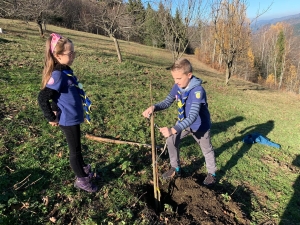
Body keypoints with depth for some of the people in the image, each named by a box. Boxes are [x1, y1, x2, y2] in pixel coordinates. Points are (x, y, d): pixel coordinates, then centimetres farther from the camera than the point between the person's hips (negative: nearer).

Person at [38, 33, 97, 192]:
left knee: (76, 147, 25)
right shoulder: (58, 75, -23)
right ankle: (81, 179, 28)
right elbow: (42, 98, -25)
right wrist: (51, 118, -17)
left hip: (74, 117, 8)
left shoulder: (66, 70, 4)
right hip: (68, 120, -8)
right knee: (75, 149, 9)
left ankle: (83, 168, 46)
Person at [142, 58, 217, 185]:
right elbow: (167, 102, -5)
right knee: (171, 141, 3)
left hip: (200, 125, -6)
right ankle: (176, 168, 23)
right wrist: (154, 107, -28)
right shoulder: (177, 87, -13)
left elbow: (193, 116, -43)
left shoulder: (198, 90, -36)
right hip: (184, 123, 6)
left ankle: (212, 173, 39)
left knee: (206, 149, 14)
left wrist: (173, 130, -54)